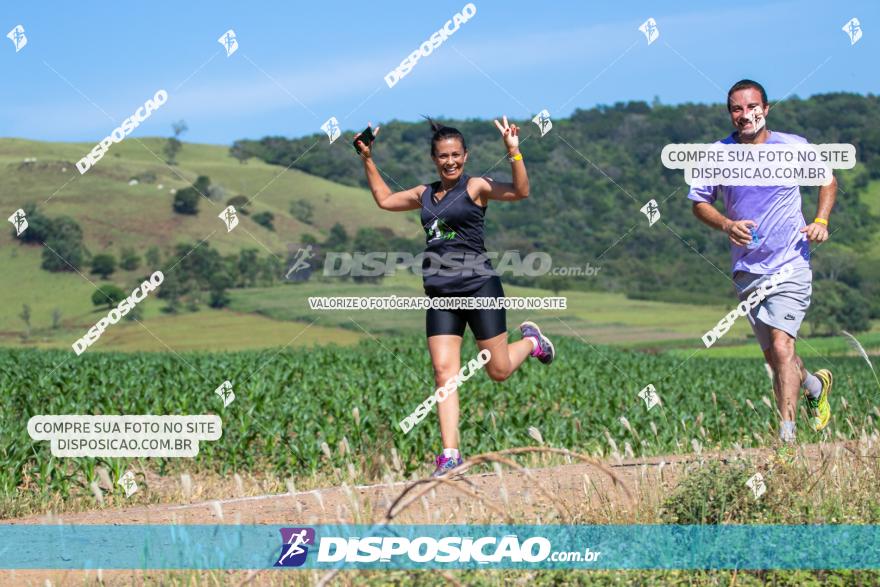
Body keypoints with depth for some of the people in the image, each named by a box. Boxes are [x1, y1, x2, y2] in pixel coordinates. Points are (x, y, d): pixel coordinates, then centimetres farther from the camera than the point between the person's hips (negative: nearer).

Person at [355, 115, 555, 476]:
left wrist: (513, 152, -28)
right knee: (443, 370, -6)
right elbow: (384, 199, 30)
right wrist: (367, 159, 26)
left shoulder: (476, 187, -3)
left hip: (479, 287, -5)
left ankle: (531, 341, 36)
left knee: (498, 371, 1)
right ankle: (450, 454, -7)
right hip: (440, 294, 5)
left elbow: (520, 192, -19)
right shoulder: (425, 194, 14)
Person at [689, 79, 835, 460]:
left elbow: (828, 180, 14)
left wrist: (821, 221, -2)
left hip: (790, 266, -3)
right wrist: (727, 225, -10)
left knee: (781, 348, -18)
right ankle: (815, 385, 44)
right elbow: (699, 203, 9)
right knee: (773, 357, 11)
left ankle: (787, 440, -17)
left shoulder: (793, 147, -2)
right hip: (746, 271, 3)